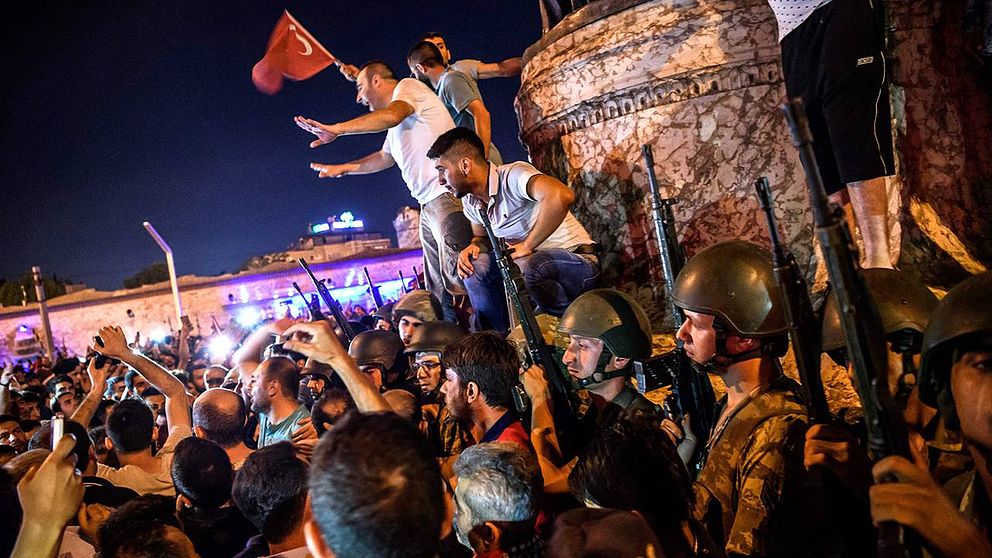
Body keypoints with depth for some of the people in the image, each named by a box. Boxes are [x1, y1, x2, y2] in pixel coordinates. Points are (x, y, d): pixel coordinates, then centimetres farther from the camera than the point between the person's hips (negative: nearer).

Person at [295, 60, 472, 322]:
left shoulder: (408, 86, 0)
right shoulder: (398, 126, 28)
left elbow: (391, 115, -21)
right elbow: (384, 158, 42)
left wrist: (336, 129, -20)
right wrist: (343, 168, 40)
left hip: (448, 194, -10)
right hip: (429, 205, 11)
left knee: (460, 279, -18)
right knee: (439, 292, 7)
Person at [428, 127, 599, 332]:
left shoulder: (512, 176, -22)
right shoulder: (471, 202, 4)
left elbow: (561, 196, -41)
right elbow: (480, 236, 23)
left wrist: (526, 246, -29)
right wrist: (474, 246, -4)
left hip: (577, 260, -7)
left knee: (525, 265, -35)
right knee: (474, 263, -11)